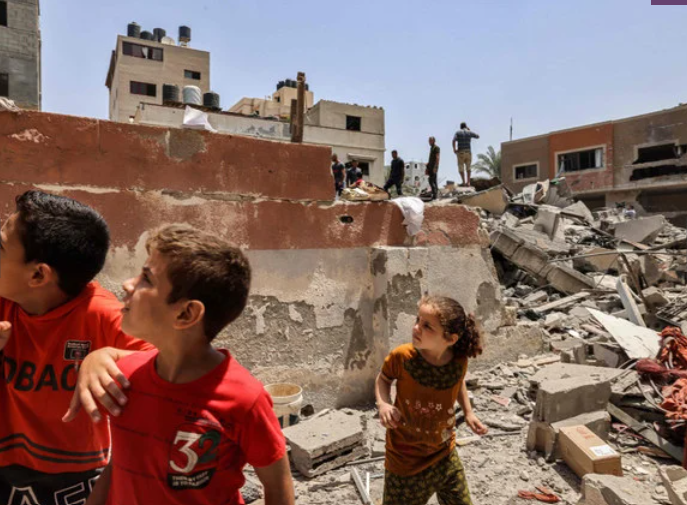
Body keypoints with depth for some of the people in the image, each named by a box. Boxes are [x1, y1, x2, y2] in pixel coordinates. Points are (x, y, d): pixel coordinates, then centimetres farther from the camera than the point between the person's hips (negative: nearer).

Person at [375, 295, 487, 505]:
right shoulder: (401, 356, -25)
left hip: (445, 455, 3)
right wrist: (383, 404, -22)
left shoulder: (459, 361, -15)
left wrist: (468, 413, 1)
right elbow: (383, 378, -4)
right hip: (406, 461, -3)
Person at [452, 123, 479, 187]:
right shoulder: (469, 132, 7)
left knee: (461, 168, 3)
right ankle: (468, 182, 7)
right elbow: (478, 136, 24)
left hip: (460, 152, -2)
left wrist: (454, 149, -9)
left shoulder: (458, 132, 2)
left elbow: (454, 140, -15)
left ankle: (463, 182, -7)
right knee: (468, 168, 13)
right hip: (468, 151, 2)